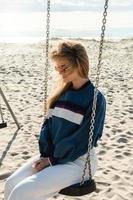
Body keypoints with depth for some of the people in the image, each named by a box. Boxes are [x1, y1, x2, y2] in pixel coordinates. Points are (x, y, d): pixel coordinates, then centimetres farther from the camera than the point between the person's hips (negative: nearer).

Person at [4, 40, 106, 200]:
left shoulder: (95, 99, -15)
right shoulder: (61, 92, 5)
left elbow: (83, 140, -16)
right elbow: (48, 124, 8)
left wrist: (53, 160, -12)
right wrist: (45, 154, -4)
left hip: (78, 162, -6)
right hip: (52, 155, 6)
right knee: (11, 184, -8)